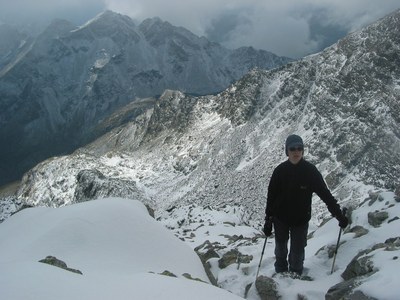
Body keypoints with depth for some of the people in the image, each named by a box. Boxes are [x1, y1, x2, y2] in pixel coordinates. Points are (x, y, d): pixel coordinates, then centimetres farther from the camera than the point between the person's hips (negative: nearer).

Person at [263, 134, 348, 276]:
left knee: (297, 254, 2)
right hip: (281, 219, 1)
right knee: (280, 251, 15)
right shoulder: (280, 171, -8)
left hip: (301, 220, -1)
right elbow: (271, 197, -2)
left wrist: (339, 215, -17)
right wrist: (268, 220, -2)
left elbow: (325, 194, -10)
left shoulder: (310, 170, -11)